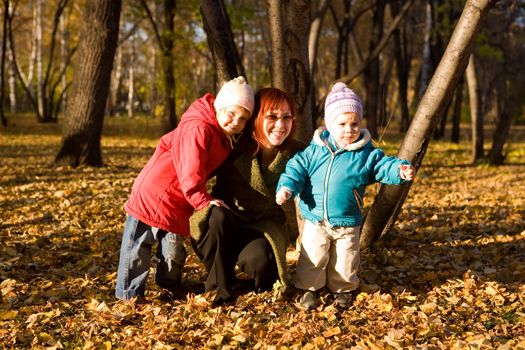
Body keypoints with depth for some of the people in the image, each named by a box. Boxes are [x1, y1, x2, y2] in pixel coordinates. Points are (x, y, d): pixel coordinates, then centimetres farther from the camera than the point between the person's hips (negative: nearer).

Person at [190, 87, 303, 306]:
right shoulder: (235, 148, -11)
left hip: (267, 226, -1)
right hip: (229, 225, 1)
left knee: (256, 260, -33)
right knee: (219, 214, -34)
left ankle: (264, 282, 6)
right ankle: (221, 287, -14)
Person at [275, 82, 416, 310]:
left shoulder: (367, 154, -5)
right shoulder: (314, 151, -4)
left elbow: (383, 166, -9)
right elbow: (297, 168, -2)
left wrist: (400, 170, -30)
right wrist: (286, 187, -18)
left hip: (347, 222, 0)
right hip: (315, 220, 0)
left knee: (345, 260, 11)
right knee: (312, 257, 4)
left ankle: (343, 289, 32)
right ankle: (309, 288, 23)